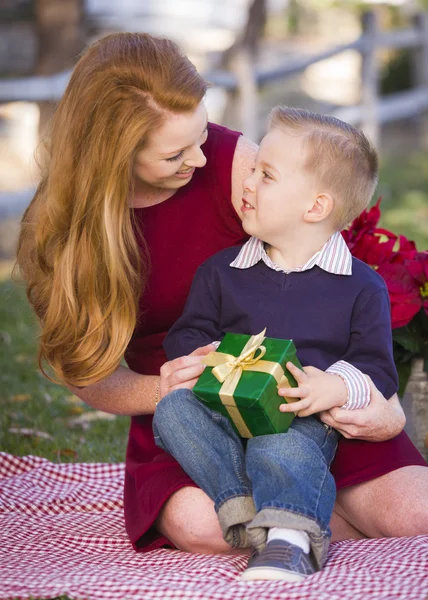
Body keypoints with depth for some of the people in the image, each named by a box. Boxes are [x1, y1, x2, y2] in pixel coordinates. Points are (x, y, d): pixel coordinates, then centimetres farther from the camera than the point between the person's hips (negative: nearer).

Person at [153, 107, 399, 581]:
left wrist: (336, 388, -20)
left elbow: (377, 368, 2)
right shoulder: (221, 271, 14)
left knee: (281, 451, -37)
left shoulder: (361, 287, 4)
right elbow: (186, 335, 15)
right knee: (172, 408, -26)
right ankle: (243, 506, -36)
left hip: (302, 420, -4)